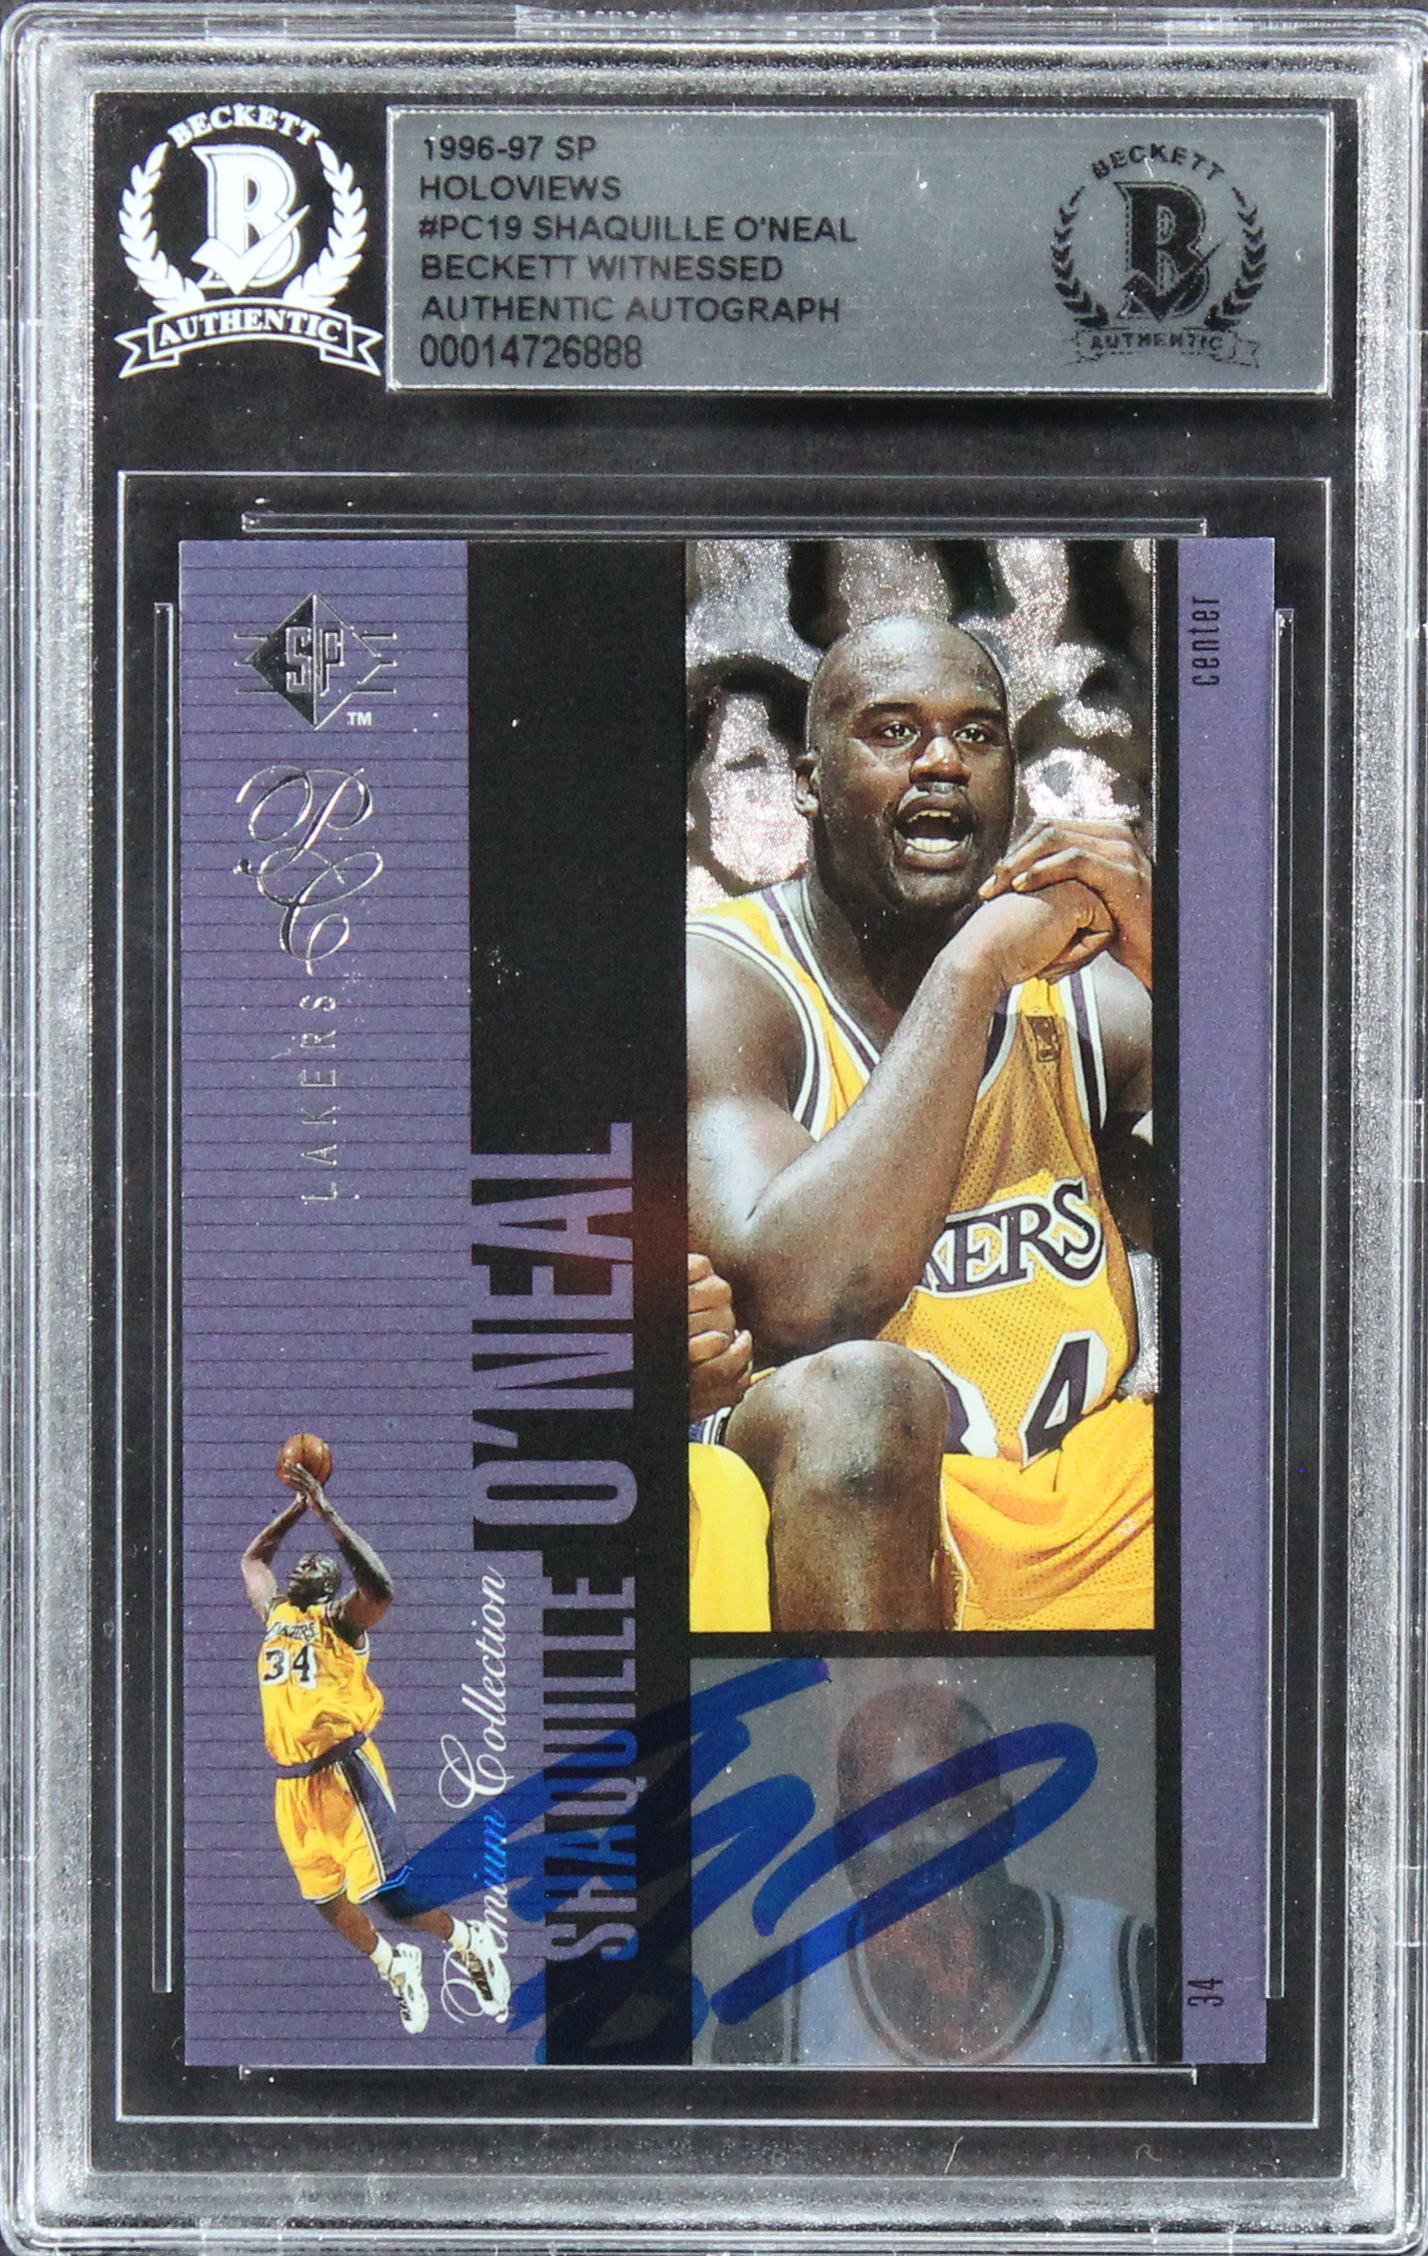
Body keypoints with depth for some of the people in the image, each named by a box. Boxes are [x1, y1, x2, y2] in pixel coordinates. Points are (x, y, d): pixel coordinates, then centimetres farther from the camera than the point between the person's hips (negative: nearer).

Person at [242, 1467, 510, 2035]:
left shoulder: (340, 1619, -4)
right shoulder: (276, 1613, 16)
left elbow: (381, 1589, -25)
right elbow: (253, 1559, 32)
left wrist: (326, 1512, -23)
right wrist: (298, 1505, 21)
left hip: (342, 1770, -7)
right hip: (292, 1781, 7)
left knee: (387, 1893, -9)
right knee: (324, 1897, 13)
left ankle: (469, 1943, 12)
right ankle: (393, 1966, 33)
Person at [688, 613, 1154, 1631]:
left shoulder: (1083, 994, 9)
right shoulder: (722, 985, -7)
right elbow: (796, 1301, -26)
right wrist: (974, 967, -21)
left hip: (1095, 1533, 5)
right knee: (859, 1390, -35)